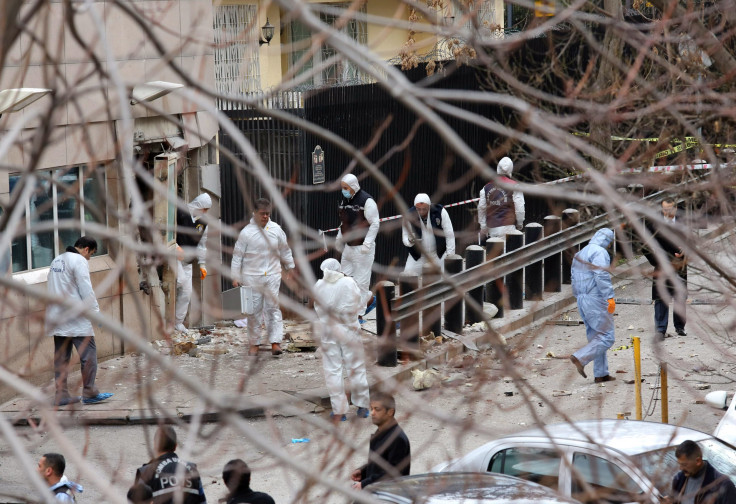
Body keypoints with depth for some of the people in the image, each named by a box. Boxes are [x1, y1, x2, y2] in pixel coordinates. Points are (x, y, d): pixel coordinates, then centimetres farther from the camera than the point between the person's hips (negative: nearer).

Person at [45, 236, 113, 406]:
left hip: (57, 319, 9)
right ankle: (90, 393, -2)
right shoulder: (79, 261, -8)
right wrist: (96, 311, -8)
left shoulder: (56, 261, 18)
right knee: (88, 353, -2)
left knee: (61, 357, 8)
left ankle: (61, 395, 8)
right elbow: (86, 290, -14)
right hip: (75, 318, -8)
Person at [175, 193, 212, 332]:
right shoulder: (180, 213, -9)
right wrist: (175, 246, -21)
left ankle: (178, 322, 12)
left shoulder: (203, 222, 13)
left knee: (186, 292, 3)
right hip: (174, 256, -6)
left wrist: (202, 265, 17)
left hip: (187, 261, 6)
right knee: (181, 280, -30)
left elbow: (202, 245, 20)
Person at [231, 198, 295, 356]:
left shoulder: (276, 230, 3)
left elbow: (285, 250, 17)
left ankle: (275, 342, -6)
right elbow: (238, 255, -2)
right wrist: (235, 276, -4)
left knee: (273, 308, -4)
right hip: (252, 276, -2)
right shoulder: (246, 232, -6)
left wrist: (289, 267, 25)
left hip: (272, 275, 2)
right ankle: (254, 344, 12)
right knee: (253, 310, 3)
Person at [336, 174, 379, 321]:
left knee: (361, 281, -4)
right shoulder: (344, 200, 10)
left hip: (362, 249, -8)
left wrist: (367, 244, -20)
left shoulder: (366, 201, -15)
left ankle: (359, 314, 4)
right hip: (348, 247, 8)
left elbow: (375, 223, -14)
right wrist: (339, 238, 14)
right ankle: (370, 299, 28)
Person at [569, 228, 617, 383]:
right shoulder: (600, 252, -9)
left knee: (596, 337, 11)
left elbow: (575, 279, 22)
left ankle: (601, 374, 10)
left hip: (582, 301, 9)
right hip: (596, 300, -9)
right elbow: (602, 276, -20)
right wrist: (610, 297, -23)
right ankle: (580, 358, -20)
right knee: (606, 337, -7)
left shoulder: (579, 254, 20)